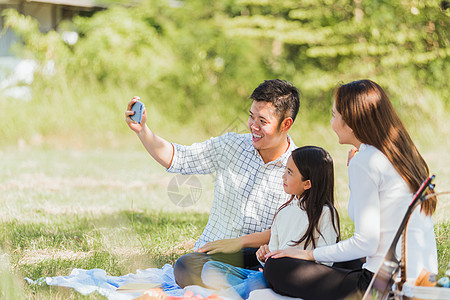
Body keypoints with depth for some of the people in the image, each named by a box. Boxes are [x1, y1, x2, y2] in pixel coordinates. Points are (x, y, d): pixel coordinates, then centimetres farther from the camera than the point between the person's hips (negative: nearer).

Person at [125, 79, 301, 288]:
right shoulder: (231, 146, 6)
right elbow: (176, 158, 10)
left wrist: (241, 241, -17)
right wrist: (142, 130, -5)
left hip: (260, 255, -2)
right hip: (212, 253, 2)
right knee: (186, 266, -32)